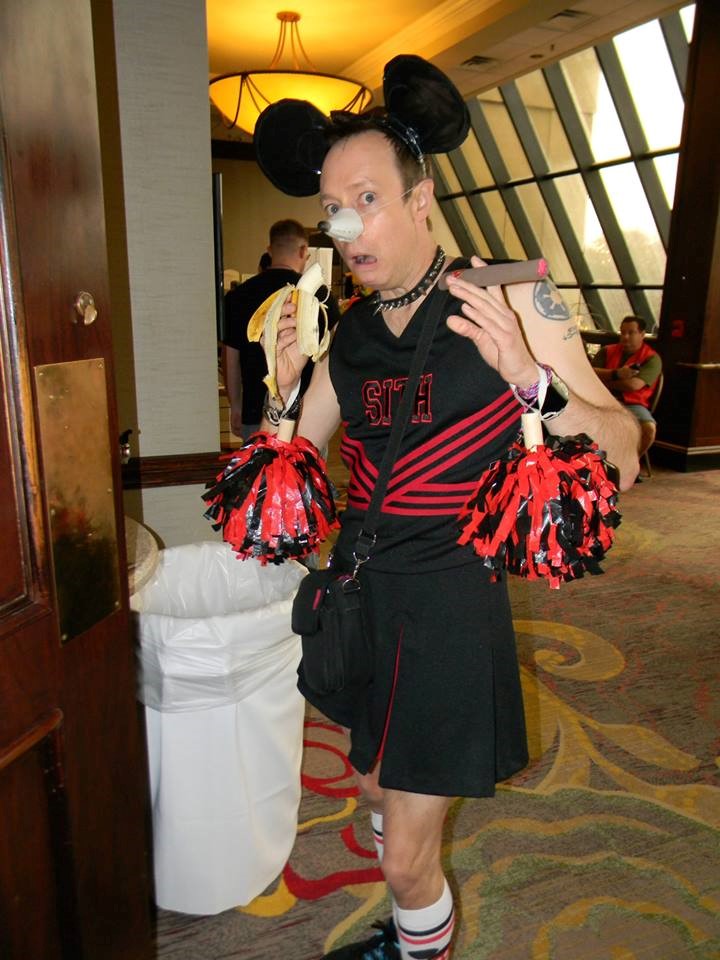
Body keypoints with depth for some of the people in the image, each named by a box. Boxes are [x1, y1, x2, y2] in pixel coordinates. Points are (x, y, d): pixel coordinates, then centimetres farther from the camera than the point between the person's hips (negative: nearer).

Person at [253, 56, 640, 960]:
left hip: (447, 601, -6)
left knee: (406, 853, 4)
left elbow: (619, 464, -15)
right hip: (358, 589, 6)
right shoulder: (346, 333, 4)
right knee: (377, 790, 25)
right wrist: (286, 380, -9)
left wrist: (527, 373, -32)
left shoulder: (508, 300, -11)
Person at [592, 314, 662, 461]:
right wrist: (616, 374, -12)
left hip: (633, 405, -2)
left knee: (649, 428, -32)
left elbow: (633, 385, -13)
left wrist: (604, 381, -2)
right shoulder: (607, 351, 15)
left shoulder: (652, 358, 2)